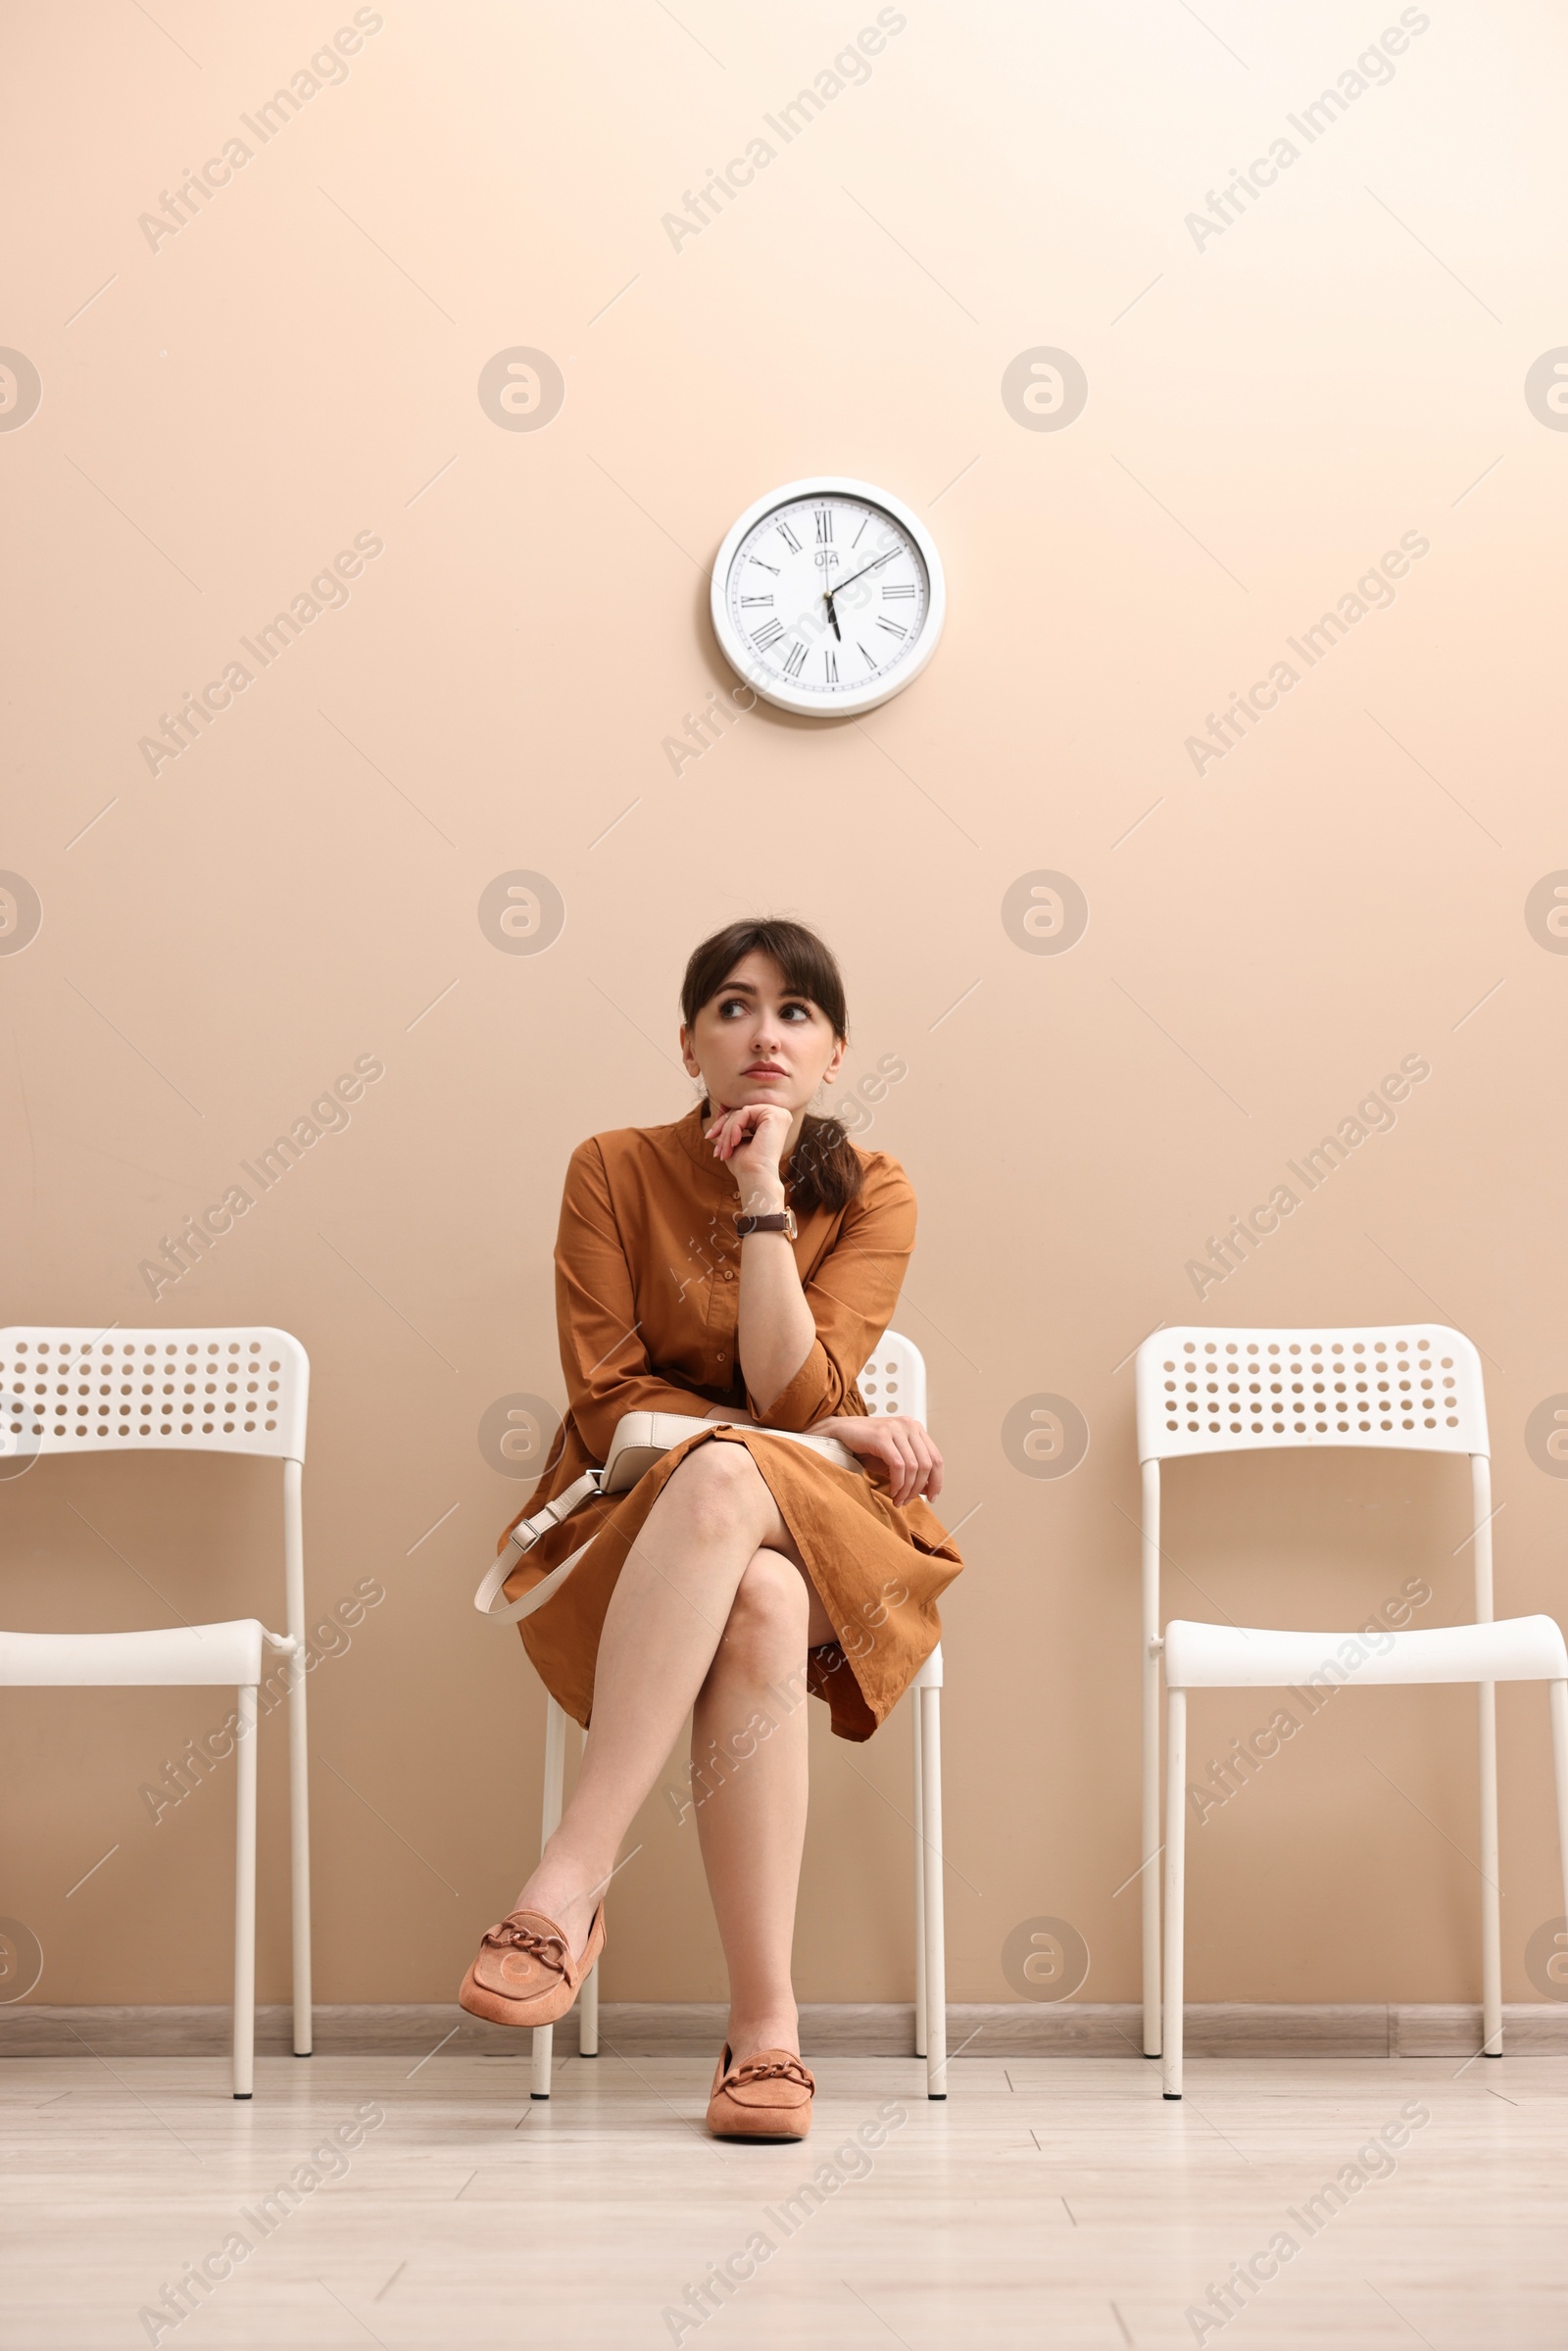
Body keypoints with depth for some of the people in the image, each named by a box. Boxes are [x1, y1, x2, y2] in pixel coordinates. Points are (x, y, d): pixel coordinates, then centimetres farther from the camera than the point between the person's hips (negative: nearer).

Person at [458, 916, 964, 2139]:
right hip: (632, 1526, 0)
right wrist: (822, 1434, -10)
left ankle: (568, 1887, -39)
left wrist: (762, 1198, -16)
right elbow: (607, 1400, -5)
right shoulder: (614, 1170, 0)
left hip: (827, 1529, 0)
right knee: (755, 1601, -37)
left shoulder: (873, 1193, 0)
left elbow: (793, 1389, -12)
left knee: (725, 1484, -38)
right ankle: (768, 2027, -40)